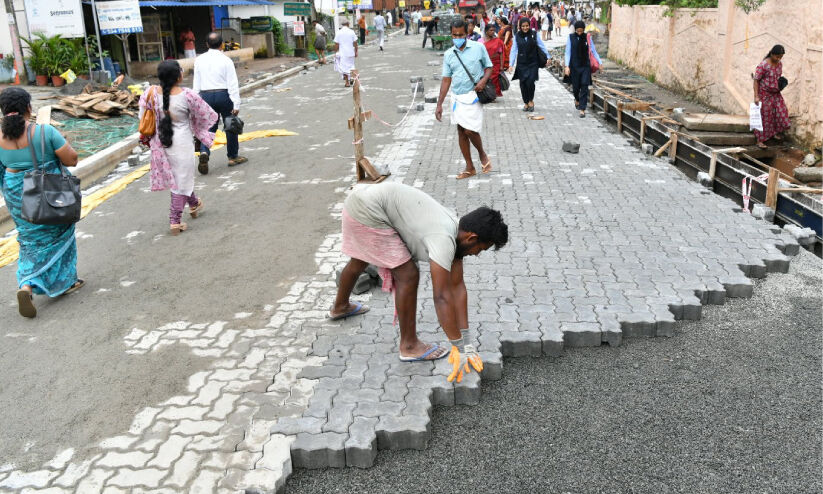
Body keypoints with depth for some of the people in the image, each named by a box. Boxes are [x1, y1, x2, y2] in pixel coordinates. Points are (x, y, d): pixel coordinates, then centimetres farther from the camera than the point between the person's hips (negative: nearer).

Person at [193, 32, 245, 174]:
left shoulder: (199, 60, 3)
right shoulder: (226, 60, -7)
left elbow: (196, 84, 7)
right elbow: (233, 84, -10)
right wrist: (236, 105, -10)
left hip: (206, 95, 3)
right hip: (224, 95, -3)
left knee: (209, 127, 10)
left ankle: (204, 152, -16)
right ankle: (233, 157, 21)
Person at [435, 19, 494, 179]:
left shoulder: (478, 48, -3)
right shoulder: (448, 54, 6)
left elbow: (489, 67, 6)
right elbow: (446, 80, 7)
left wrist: (484, 80, -16)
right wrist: (439, 104, 3)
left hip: (473, 96, -4)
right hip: (457, 97, 4)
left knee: (470, 130, -10)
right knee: (461, 132, 7)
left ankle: (483, 155, 21)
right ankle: (470, 168, 18)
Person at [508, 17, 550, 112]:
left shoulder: (534, 34, -2)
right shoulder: (517, 36, 0)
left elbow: (542, 46, 5)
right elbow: (514, 50, 1)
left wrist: (548, 57, 4)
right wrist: (511, 64, -5)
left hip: (533, 63, -1)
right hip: (521, 64, 2)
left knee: (530, 82, -13)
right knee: (523, 84, 3)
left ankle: (531, 100, 10)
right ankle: (526, 103, 19)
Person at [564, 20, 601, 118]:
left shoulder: (587, 37, 2)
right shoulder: (571, 37, -1)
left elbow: (593, 51, 7)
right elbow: (568, 52, -1)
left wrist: (600, 62, 1)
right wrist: (567, 66, -8)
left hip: (585, 66, 0)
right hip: (574, 66, 0)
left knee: (584, 87, -8)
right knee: (576, 86, 9)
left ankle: (582, 109, -7)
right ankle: (577, 99, 43)